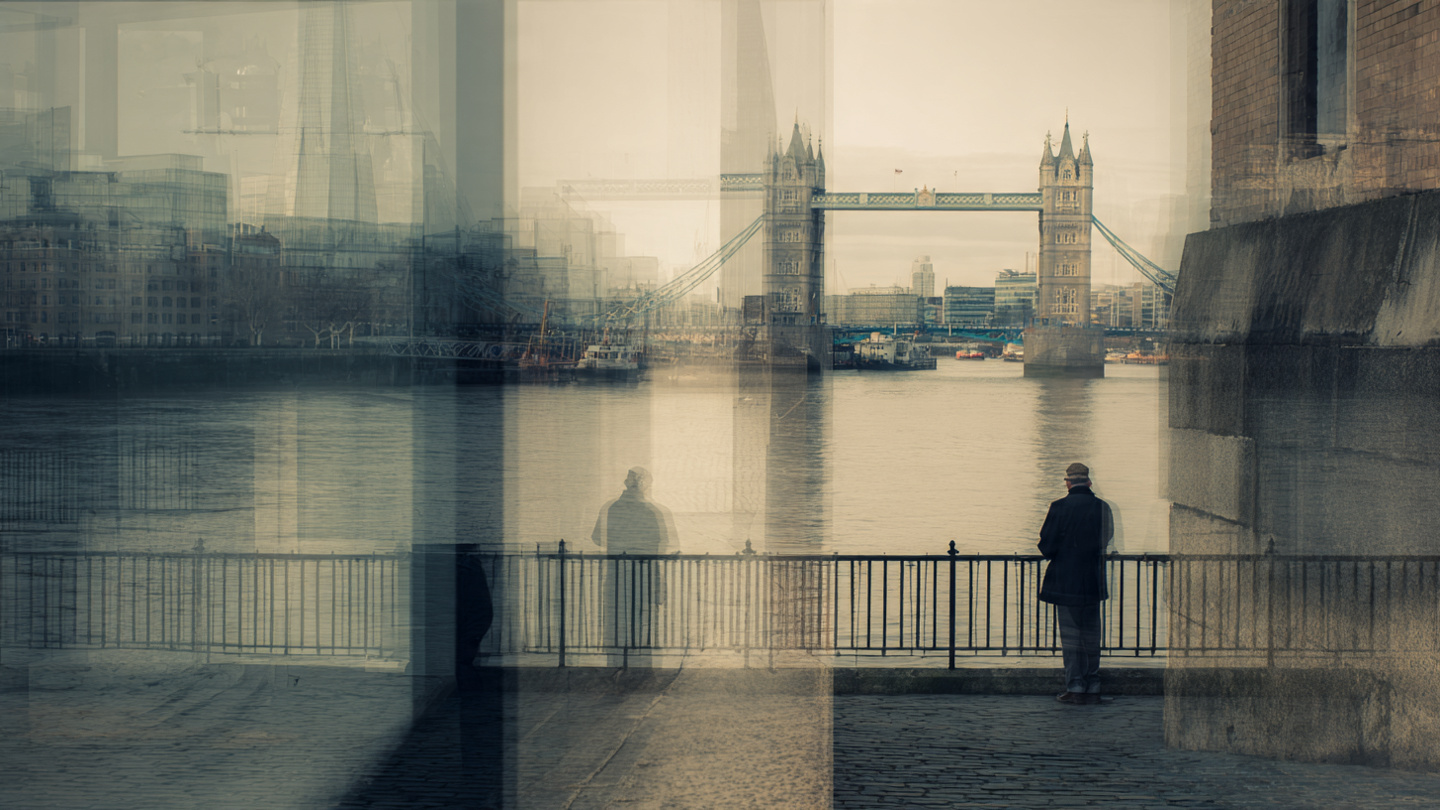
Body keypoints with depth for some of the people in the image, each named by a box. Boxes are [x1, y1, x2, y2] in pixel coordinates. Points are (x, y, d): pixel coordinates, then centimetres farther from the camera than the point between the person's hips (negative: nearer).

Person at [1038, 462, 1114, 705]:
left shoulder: (1059, 508, -11)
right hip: (1093, 582, 4)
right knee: (1091, 635, 11)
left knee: (1070, 635, 1)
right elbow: (1107, 541, 7)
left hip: (1066, 582, -4)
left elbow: (1046, 545, -11)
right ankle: (1092, 687, 13)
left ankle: (1075, 687, 0)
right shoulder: (1102, 508, 0)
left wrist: (1051, 553, 10)